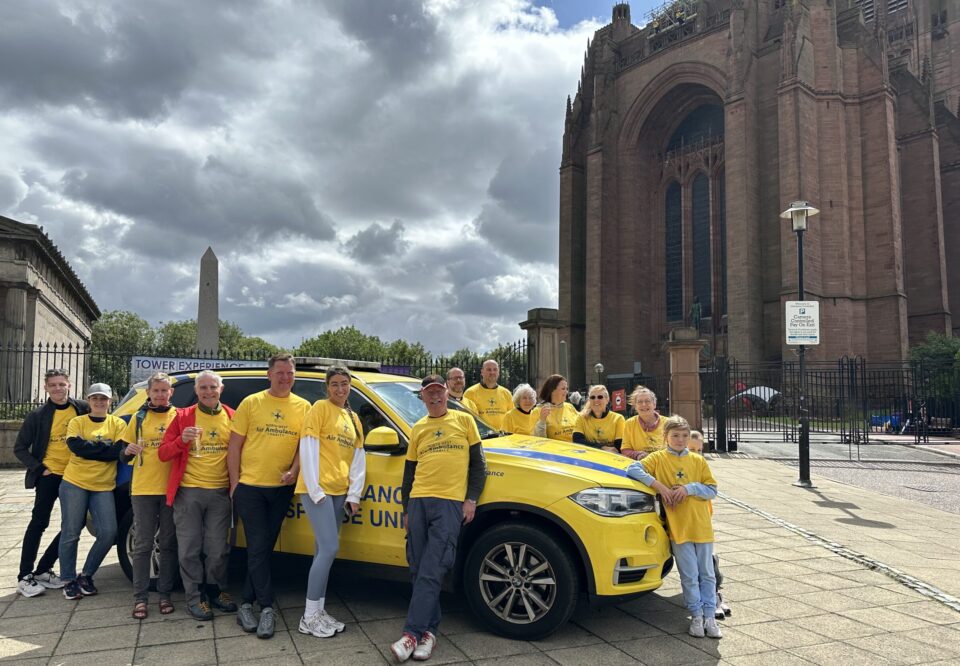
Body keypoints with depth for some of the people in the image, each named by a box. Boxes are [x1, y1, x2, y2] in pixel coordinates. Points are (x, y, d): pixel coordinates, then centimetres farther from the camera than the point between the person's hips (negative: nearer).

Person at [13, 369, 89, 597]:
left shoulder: (82, 409, -1)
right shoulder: (38, 416, -3)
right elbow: (20, 448, 2)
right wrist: (40, 468, -8)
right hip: (49, 475, -3)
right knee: (39, 523, -1)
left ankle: (43, 569, 19)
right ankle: (25, 577, 8)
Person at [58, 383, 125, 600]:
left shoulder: (117, 424, 4)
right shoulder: (77, 422, 4)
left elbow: (119, 452, -9)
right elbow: (76, 447, -13)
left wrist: (89, 448, -10)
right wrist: (105, 446, -10)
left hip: (103, 486, 1)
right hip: (74, 483, -1)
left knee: (108, 533, -6)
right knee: (70, 534, 3)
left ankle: (86, 575, 14)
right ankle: (68, 580, 19)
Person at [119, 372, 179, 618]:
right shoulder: (139, 418, 8)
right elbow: (124, 455, 10)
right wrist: (128, 451, -12)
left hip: (171, 488, 0)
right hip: (143, 489, 0)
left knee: (168, 543, 6)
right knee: (143, 544, 3)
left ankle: (165, 594, 16)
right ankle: (140, 597, 11)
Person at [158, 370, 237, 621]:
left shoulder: (232, 417, 5)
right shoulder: (183, 417, 2)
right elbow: (163, 454, 2)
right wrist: (181, 440, -17)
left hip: (221, 492, 1)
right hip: (188, 491, -1)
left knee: (218, 549, 7)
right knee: (190, 549, 5)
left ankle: (215, 591, 26)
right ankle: (194, 597, 18)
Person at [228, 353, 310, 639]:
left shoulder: (303, 407, 4)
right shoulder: (251, 403, -1)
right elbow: (234, 446, 1)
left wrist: (294, 470, -11)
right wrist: (234, 483, -3)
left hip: (282, 488, 2)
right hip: (250, 486, -2)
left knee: (264, 548, 10)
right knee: (258, 547, -4)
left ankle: (247, 605, 22)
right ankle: (267, 608, 3)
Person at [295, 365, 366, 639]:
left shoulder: (353, 418, 17)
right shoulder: (320, 408, -3)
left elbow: (358, 459, 14)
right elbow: (308, 449, -10)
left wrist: (354, 495, 4)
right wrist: (315, 490, -14)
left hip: (339, 492, 7)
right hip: (318, 489, -6)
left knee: (324, 551, 10)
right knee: (329, 548, -12)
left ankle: (319, 611, 17)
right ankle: (309, 617, -3)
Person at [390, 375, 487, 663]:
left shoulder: (464, 420, 9)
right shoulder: (418, 429, 17)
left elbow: (478, 464, 7)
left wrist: (471, 499, -2)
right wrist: (406, 509, 15)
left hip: (451, 503, -4)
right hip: (418, 502, 4)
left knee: (431, 572, -10)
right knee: (419, 571, 4)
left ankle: (413, 633, -8)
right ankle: (429, 630, 14)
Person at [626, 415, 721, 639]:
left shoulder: (698, 461, 8)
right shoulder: (658, 458, 2)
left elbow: (712, 490, 6)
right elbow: (633, 469, -11)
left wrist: (689, 488, -11)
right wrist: (659, 485, -18)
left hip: (702, 525, 3)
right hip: (678, 527, -2)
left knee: (707, 574, 8)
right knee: (689, 576, 2)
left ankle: (709, 616, 18)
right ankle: (696, 615, 16)